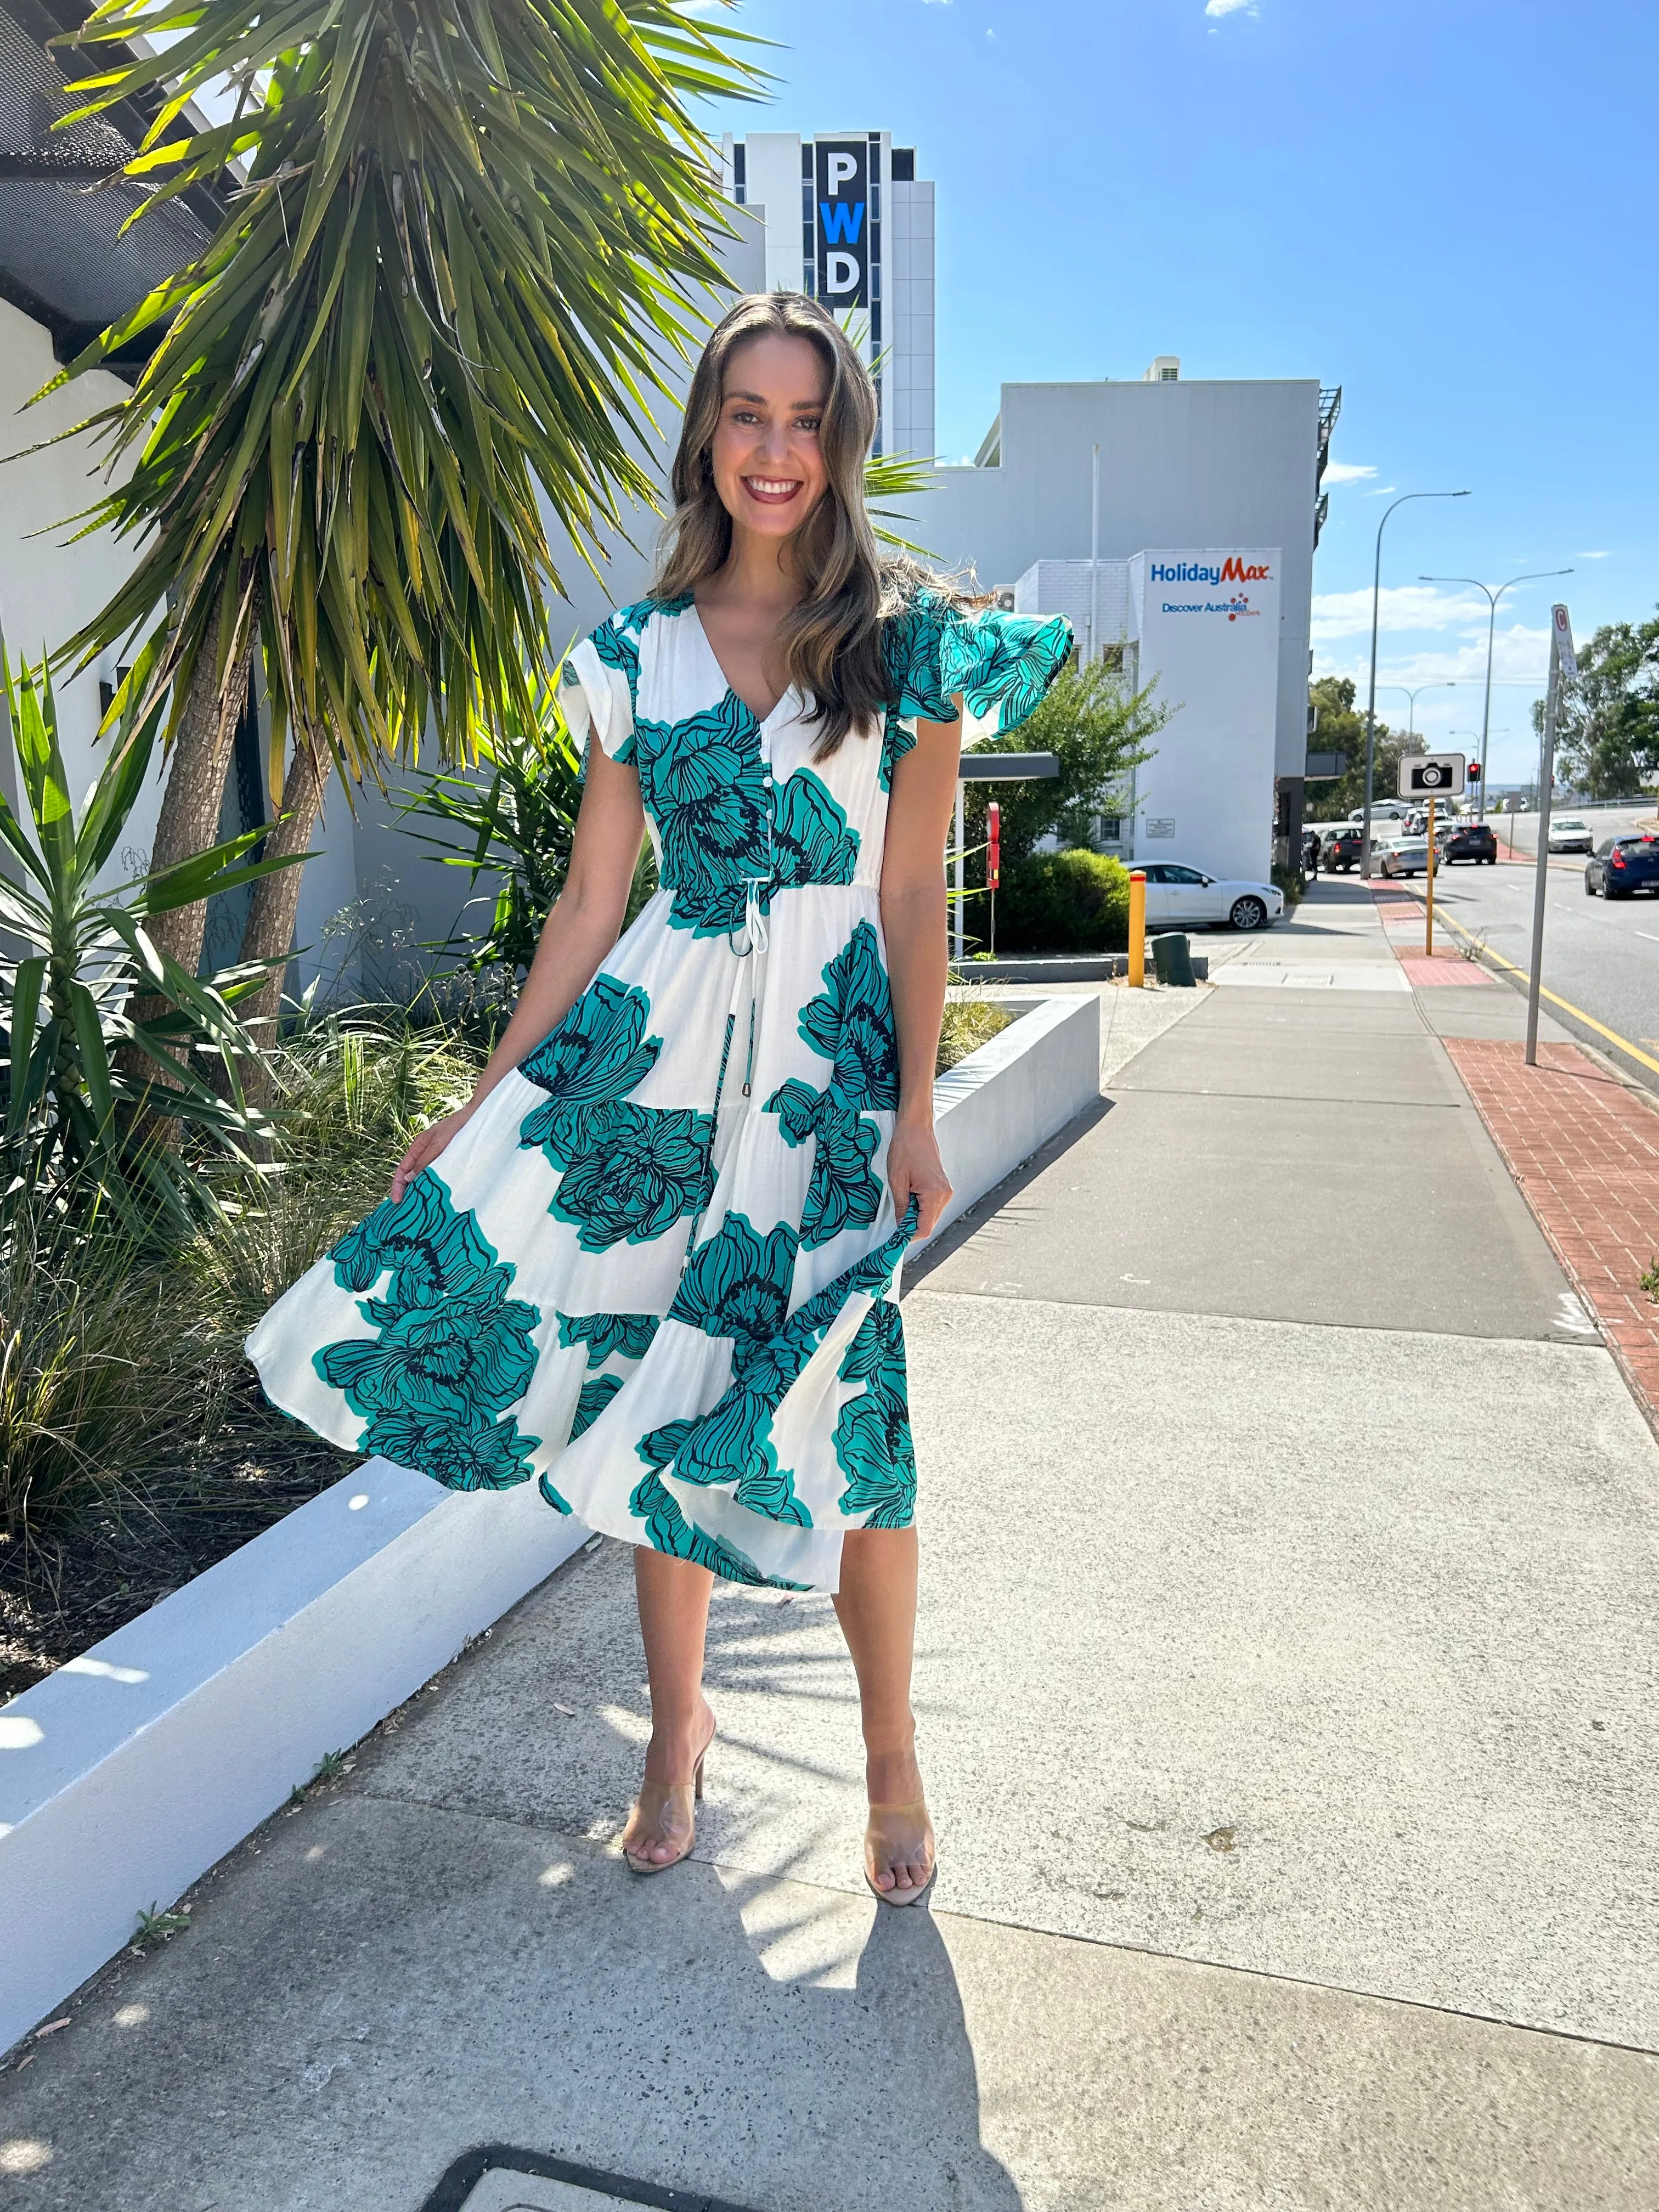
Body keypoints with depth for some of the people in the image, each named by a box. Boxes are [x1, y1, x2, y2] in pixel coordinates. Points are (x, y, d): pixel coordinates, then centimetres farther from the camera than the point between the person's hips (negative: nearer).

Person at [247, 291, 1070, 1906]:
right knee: (655, 1387, 6)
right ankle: (678, 1725, 28)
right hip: (661, 1042, 3)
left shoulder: (907, 641, 3)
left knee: (835, 1412, -3)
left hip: (832, 1048, -2)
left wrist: (914, 1111, -8)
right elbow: (591, 895, 9)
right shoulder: (640, 653, 9)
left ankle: (891, 1757, 21)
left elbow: (913, 895, 0)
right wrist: (489, 1102, 7)